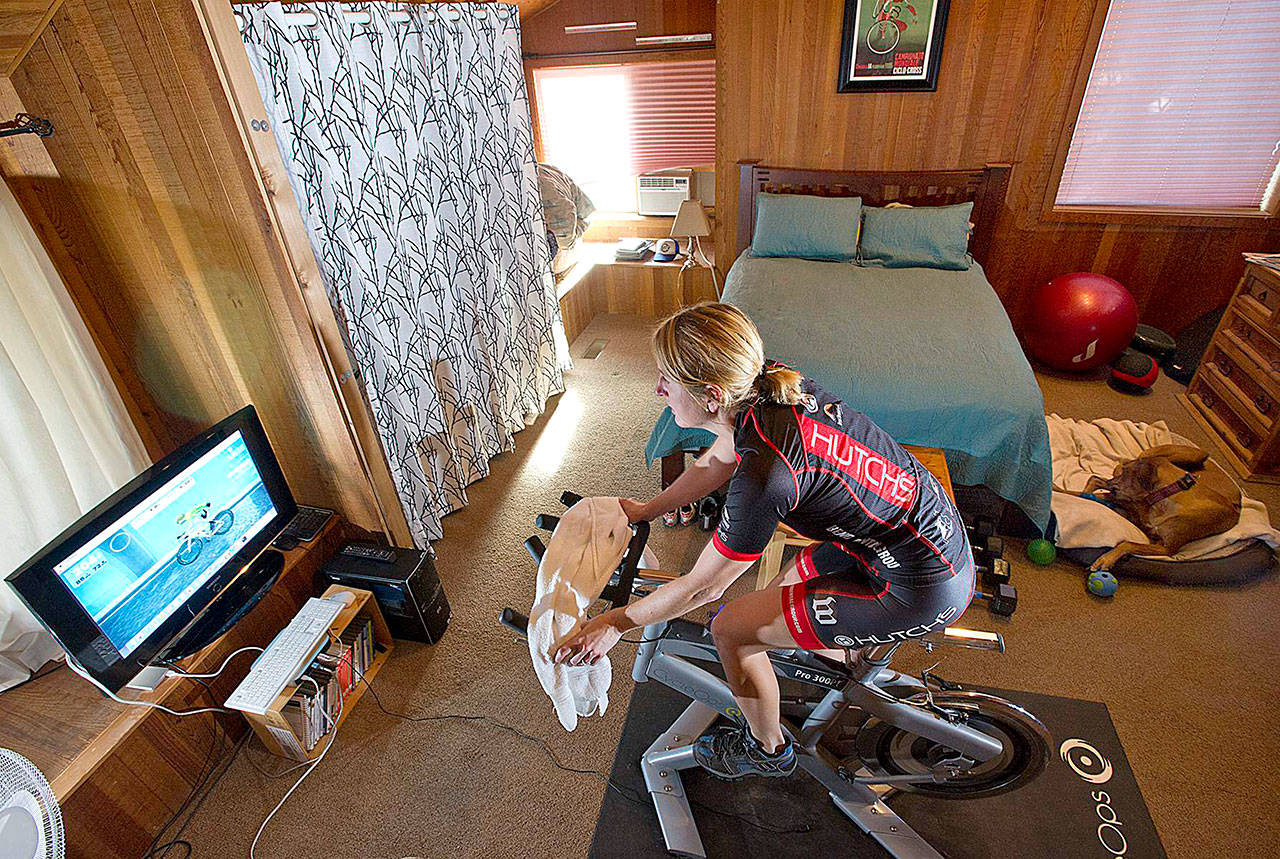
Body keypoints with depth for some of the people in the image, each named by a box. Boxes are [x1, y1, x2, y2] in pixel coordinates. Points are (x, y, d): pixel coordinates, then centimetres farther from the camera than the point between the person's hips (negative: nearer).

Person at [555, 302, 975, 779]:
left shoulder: (766, 472, -32)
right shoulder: (766, 385, -9)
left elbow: (702, 586, -17)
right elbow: (714, 464, 9)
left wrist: (615, 623, -3)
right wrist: (646, 510, 22)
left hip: (921, 591, -8)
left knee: (730, 628, -2)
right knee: (783, 594, 24)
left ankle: (767, 749, 28)